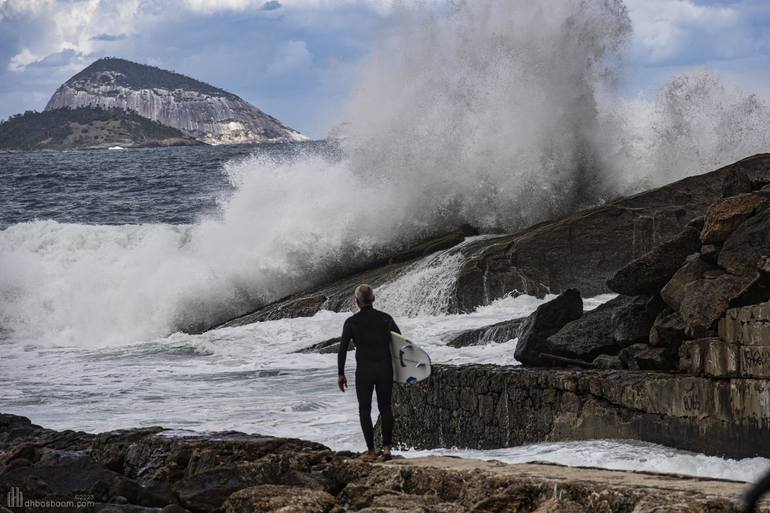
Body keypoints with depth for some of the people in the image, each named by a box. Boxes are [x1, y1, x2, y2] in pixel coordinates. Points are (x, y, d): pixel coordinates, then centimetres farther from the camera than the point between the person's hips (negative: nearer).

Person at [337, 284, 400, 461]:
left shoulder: (352, 322, -6)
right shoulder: (386, 319, 0)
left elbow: (342, 350, -6)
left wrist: (341, 374, 1)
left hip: (364, 370, -2)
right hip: (385, 368, 2)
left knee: (365, 410, 10)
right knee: (385, 408, 15)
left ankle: (371, 451, 8)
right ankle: (386, 448, 8)